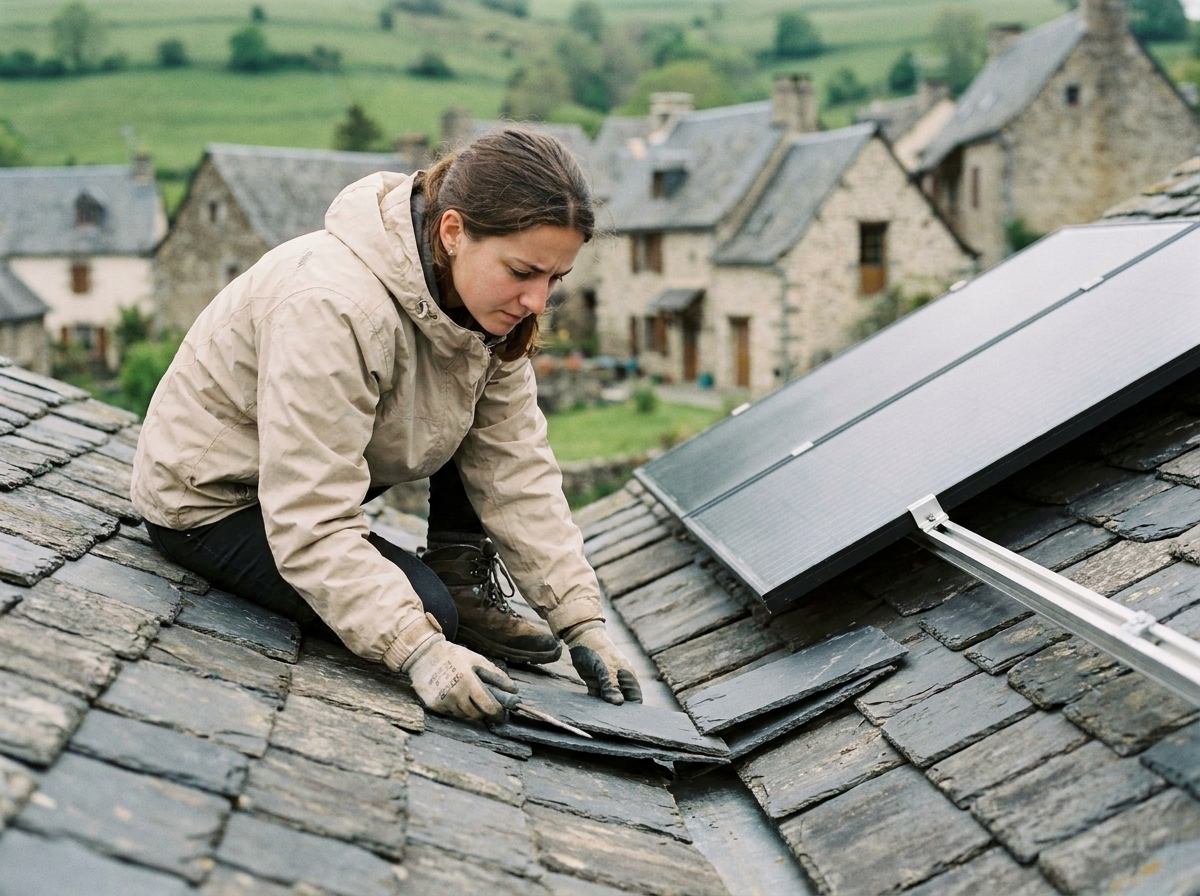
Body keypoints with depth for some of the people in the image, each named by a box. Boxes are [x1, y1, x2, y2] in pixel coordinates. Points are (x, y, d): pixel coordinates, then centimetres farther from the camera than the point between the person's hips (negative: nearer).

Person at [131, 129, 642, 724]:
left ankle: (463, 587, -2)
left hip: (318, 471, 7)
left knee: (495, 419, -7)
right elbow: (311, 521, -35)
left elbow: (515, 468, -11)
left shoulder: (483, 302, -12)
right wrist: (420, 651, -40)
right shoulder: (332, 308, -36)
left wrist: (583, 621, -17)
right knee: (425, 609, -23)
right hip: (212, 498, -7)